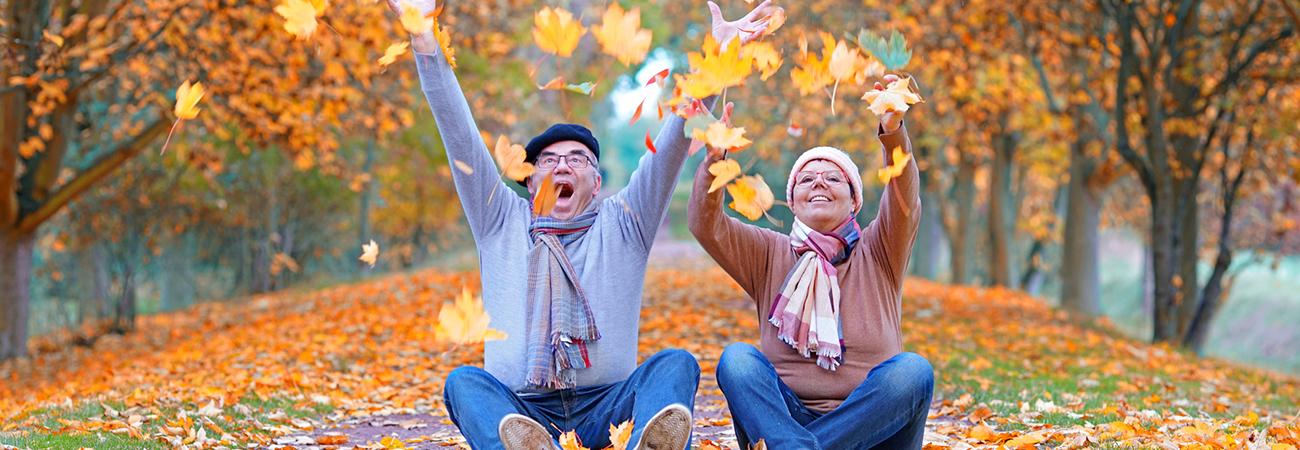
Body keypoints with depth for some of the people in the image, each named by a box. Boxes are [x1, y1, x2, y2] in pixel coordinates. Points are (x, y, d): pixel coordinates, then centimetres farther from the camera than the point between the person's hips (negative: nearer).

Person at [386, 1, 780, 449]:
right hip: (518, 413, 0)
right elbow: (459, 132, 10)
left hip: (606, 412, 0)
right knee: (464, 381, -29)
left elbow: (675, 140, 7)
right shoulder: (501, 222, 17)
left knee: (676, 364, -26)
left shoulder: (623, 223, 16)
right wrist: (423, 38, 2)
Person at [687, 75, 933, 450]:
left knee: (913, 369, -28)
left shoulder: (876, 253, 10)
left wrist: (893, 133, -30)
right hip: (785, 414, 0)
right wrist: (714, 158, -20)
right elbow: (705, 225, -2)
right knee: (736, 358, -24)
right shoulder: (770, 255, 13)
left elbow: (904, 202, -11)